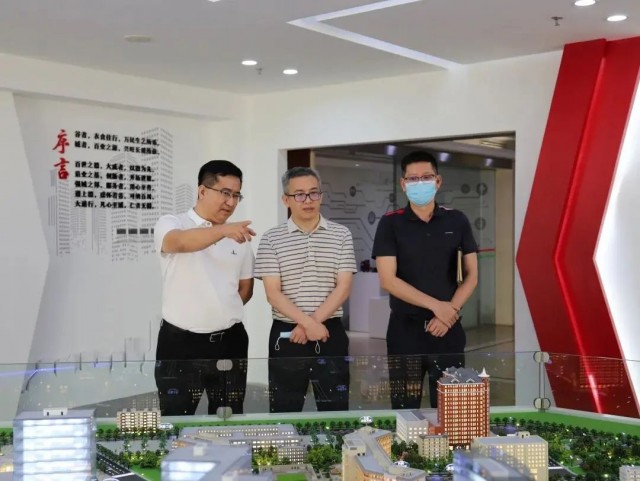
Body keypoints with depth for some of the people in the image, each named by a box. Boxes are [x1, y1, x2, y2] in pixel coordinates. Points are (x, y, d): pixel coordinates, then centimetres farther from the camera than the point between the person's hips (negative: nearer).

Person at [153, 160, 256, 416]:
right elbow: (180, 242, -30)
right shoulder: (170, 224, -5)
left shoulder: (239, 238, 9)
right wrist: (224, 230, -45)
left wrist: (223, 313, 6)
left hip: (230, 341, 4)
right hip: (181, 341, -4)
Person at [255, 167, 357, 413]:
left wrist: (313, 322, -12)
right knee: (284, 411, 6)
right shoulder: (271, 239, 0)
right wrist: (307, 322, -17)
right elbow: (273, 293, -6)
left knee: (335, 410, 7)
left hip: (331, 333, 1)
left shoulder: (341, 235, 4)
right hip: (285, 334, -1)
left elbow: (343, 288, -2)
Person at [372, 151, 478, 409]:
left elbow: (471, 276, 5)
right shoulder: (390, 223, -2)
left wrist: (450, 311, -10)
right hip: (405, 329, -1)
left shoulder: (457, 221, 4)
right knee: (404, 408, 5)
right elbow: (388, 280, -9)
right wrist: (436, 305, -14)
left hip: (448, 329, 2)